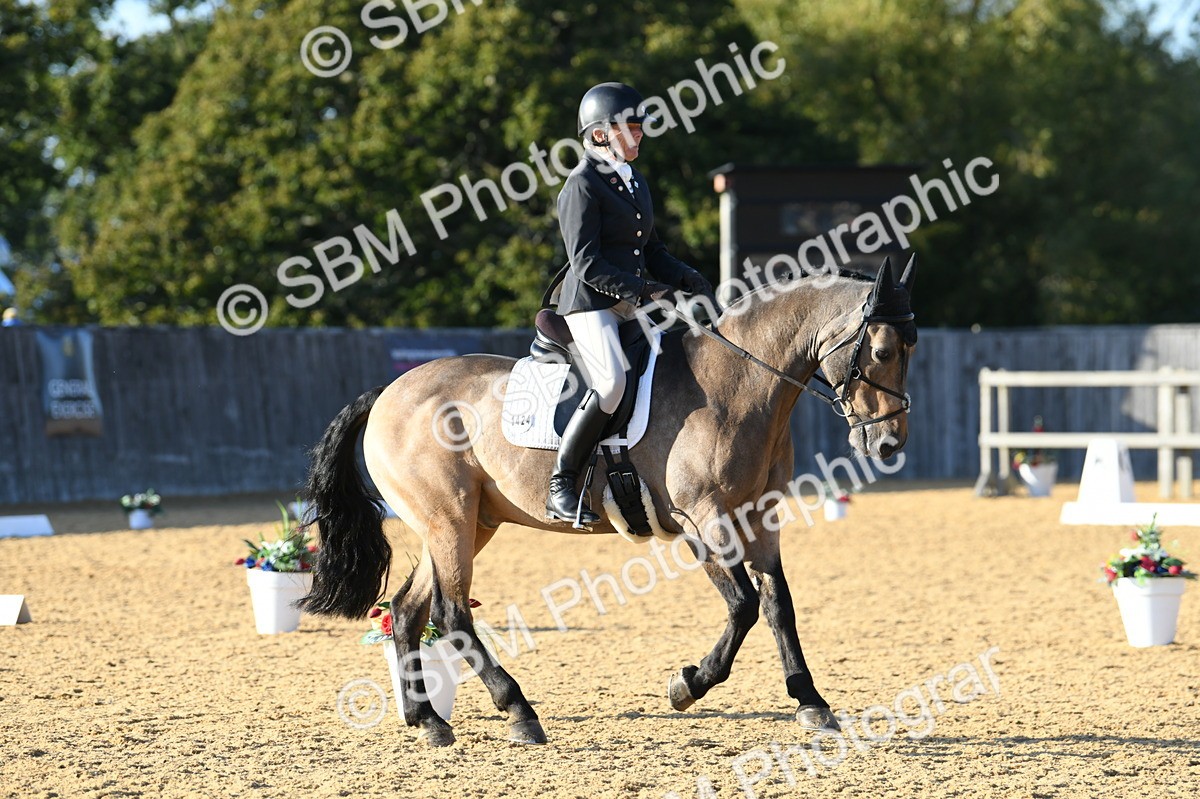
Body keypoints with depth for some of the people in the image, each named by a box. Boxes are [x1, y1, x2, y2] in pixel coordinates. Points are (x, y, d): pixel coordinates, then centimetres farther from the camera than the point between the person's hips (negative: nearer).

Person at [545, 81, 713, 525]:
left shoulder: (635, 183, 19)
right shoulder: (582, 186, -8)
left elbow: (651, 250, 23)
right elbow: (587, 264, -15)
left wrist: (686, 279, 5)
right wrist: (641, 290, -23)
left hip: (634, 305, 9)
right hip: (590, 304, -9)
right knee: (612, 382, -28)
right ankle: (560, 488, -24)